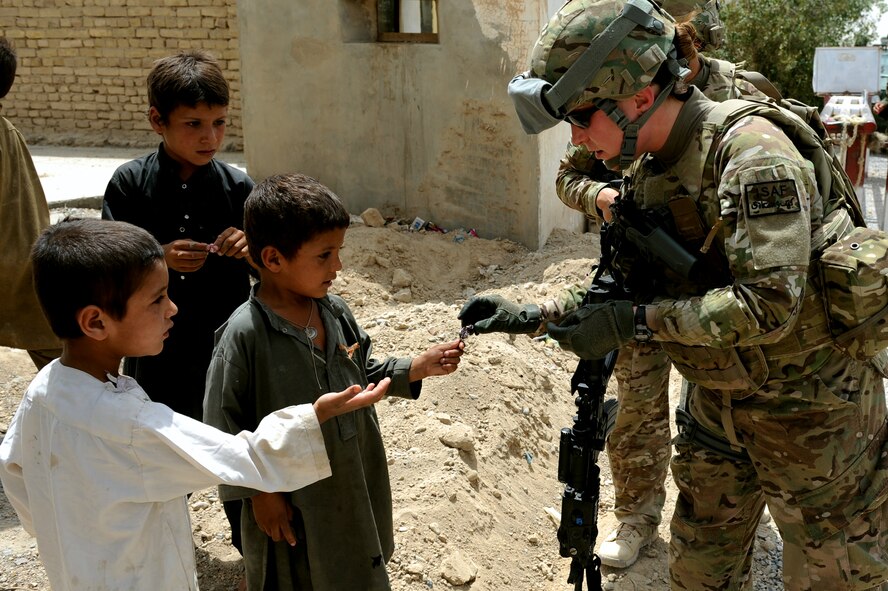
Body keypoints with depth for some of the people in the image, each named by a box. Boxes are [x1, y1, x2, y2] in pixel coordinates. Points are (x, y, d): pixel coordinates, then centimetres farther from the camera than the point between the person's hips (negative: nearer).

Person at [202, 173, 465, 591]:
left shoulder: (335, 312, -4)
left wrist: (416, 369, -4)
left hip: (354, 487, 6)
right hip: (291, 502, -6)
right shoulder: (245, 334, -23)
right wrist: (257, 492, -13)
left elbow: (365, 372, 11)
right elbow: (222, 422, -17)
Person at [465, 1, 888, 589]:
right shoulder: (651, 176, 1)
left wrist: (637, 322, -28)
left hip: (810, 406, -7)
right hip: (719, 403, 7)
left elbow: (769, 304, -31)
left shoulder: (749, 148, -25)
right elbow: (625, 293, 9)